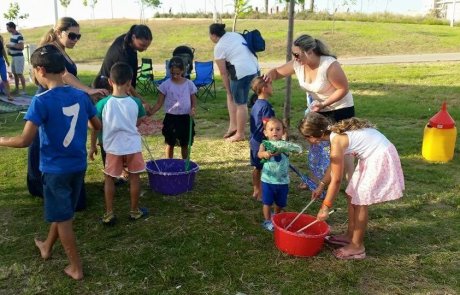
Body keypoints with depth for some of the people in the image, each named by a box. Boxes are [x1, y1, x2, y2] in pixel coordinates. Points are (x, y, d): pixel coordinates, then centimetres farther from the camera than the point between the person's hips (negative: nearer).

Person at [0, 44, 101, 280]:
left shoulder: (41, 101, -20)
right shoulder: (81, 96, -2)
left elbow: (25, 141, -22)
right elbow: (97, 126, 11)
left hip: (55, 169, -6)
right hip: (78, 165, 6)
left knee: (63, 218, 9)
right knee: (63, 210, 24)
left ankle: (76, 268, 19)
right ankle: (47, 247, 47)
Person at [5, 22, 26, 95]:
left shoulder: (19, 36, -16)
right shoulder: (12, 35, 12)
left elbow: (21, 47, -23)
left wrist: (11, 45, -20)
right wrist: (9, 49, 6)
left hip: (18, 57, -9)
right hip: (13, 57, 9)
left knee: (19, 74, -8)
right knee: (15, 73, 12)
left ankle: (24, 90, -4)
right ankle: (16, 89, 20)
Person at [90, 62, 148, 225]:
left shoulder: (103, 103, -12)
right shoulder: (135, 102, -9)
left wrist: (92, 146, 9)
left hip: (113, 148, -1)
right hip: (133, 146, 1)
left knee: (109, 178, 16)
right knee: (134, 177, 16)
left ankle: (109, 214, 17)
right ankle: (135, 211, 27)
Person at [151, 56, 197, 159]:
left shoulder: (189, 84, -2)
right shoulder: (166, 85, -5)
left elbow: (194, 102, 4)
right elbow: (159, 103, -4)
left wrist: (193, 109, -19)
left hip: (185, 118, 1)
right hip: (171, 118, -1)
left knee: (185, 144, 11)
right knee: (170, 144, 9)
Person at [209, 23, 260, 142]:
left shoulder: (219, 47, -5)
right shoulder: (235, 34, 18)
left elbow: (223, 72, -4)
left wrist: (228, 90, 5)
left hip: (242, 72, -9)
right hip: (254, 68, 9)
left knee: (240, 104, 2)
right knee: (232, 95, 21)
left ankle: (240, 135, 13)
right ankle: (233, 126, 23)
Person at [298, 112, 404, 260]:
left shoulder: (336, 141, -24)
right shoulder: (334, 132, 2)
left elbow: (336, 180, -19)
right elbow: (334, 166, 14)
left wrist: (325, 207, -12)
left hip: (380, 158, -9)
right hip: (374, 155, 9)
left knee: (360, 201, -1)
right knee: (353, 196, 15)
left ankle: (357, 247, 11)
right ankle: (350, 236, 29)